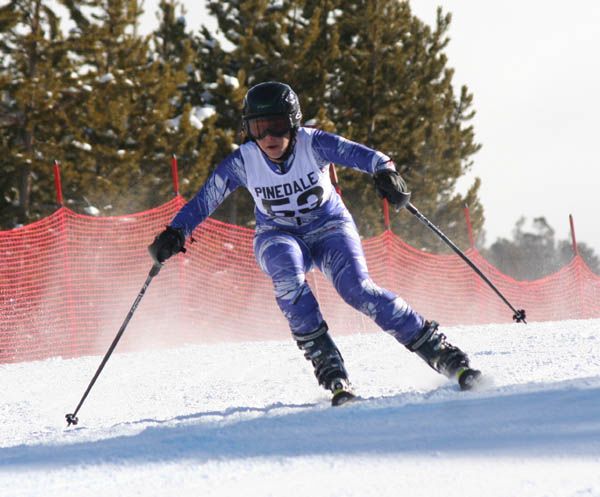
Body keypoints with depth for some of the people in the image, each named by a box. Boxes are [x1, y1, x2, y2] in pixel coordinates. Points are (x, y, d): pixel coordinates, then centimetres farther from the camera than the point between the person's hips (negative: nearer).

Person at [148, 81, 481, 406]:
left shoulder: (313, 144, -20)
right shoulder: (243, 162, -16)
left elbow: (360, 154, -31)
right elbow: (204, 200, -14)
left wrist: (384, 171, -52)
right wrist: (175, 232, -29)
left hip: (329, 229, -1)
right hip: (278, 236, 1)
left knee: (357, 288, -25)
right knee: (287, 276, -33)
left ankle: (439, 350, -17)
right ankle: (327, 364, -30)